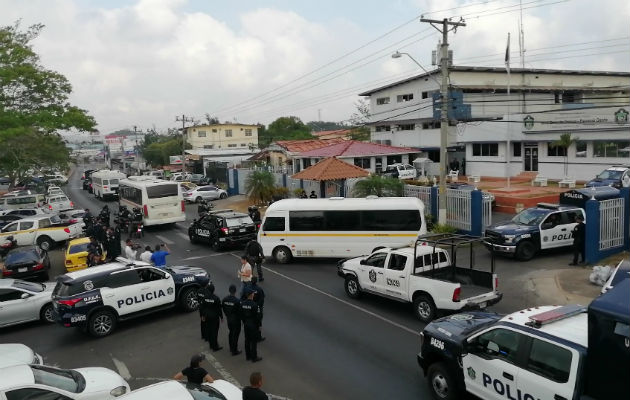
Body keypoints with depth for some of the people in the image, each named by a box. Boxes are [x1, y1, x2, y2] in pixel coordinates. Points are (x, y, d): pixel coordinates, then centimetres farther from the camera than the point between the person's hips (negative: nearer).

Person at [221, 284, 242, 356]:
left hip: (229, 319, 6)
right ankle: (234, 351, 17)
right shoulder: (237, 301, -27)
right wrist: (241, 318, -1)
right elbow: (239, 311, -19)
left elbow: (223, 309, 3)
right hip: (236, 320, -6)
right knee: (235, 335, 7)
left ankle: (231, 348, 38)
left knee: (231, 333, 24)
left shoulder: (225, 299, -9)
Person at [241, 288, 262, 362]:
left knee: (247, 340, 17)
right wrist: (259, 325, -5)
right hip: (253, 325, -6)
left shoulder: (242, 303, -4)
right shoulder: (254, 305, -23)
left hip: (246, 324, 6)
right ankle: (254, 358, 13)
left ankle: (248, 356, 28)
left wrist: (244, 322, 17)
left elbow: (241, 314, 5)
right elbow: (257, 316, -17)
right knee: (254, 341, 5)